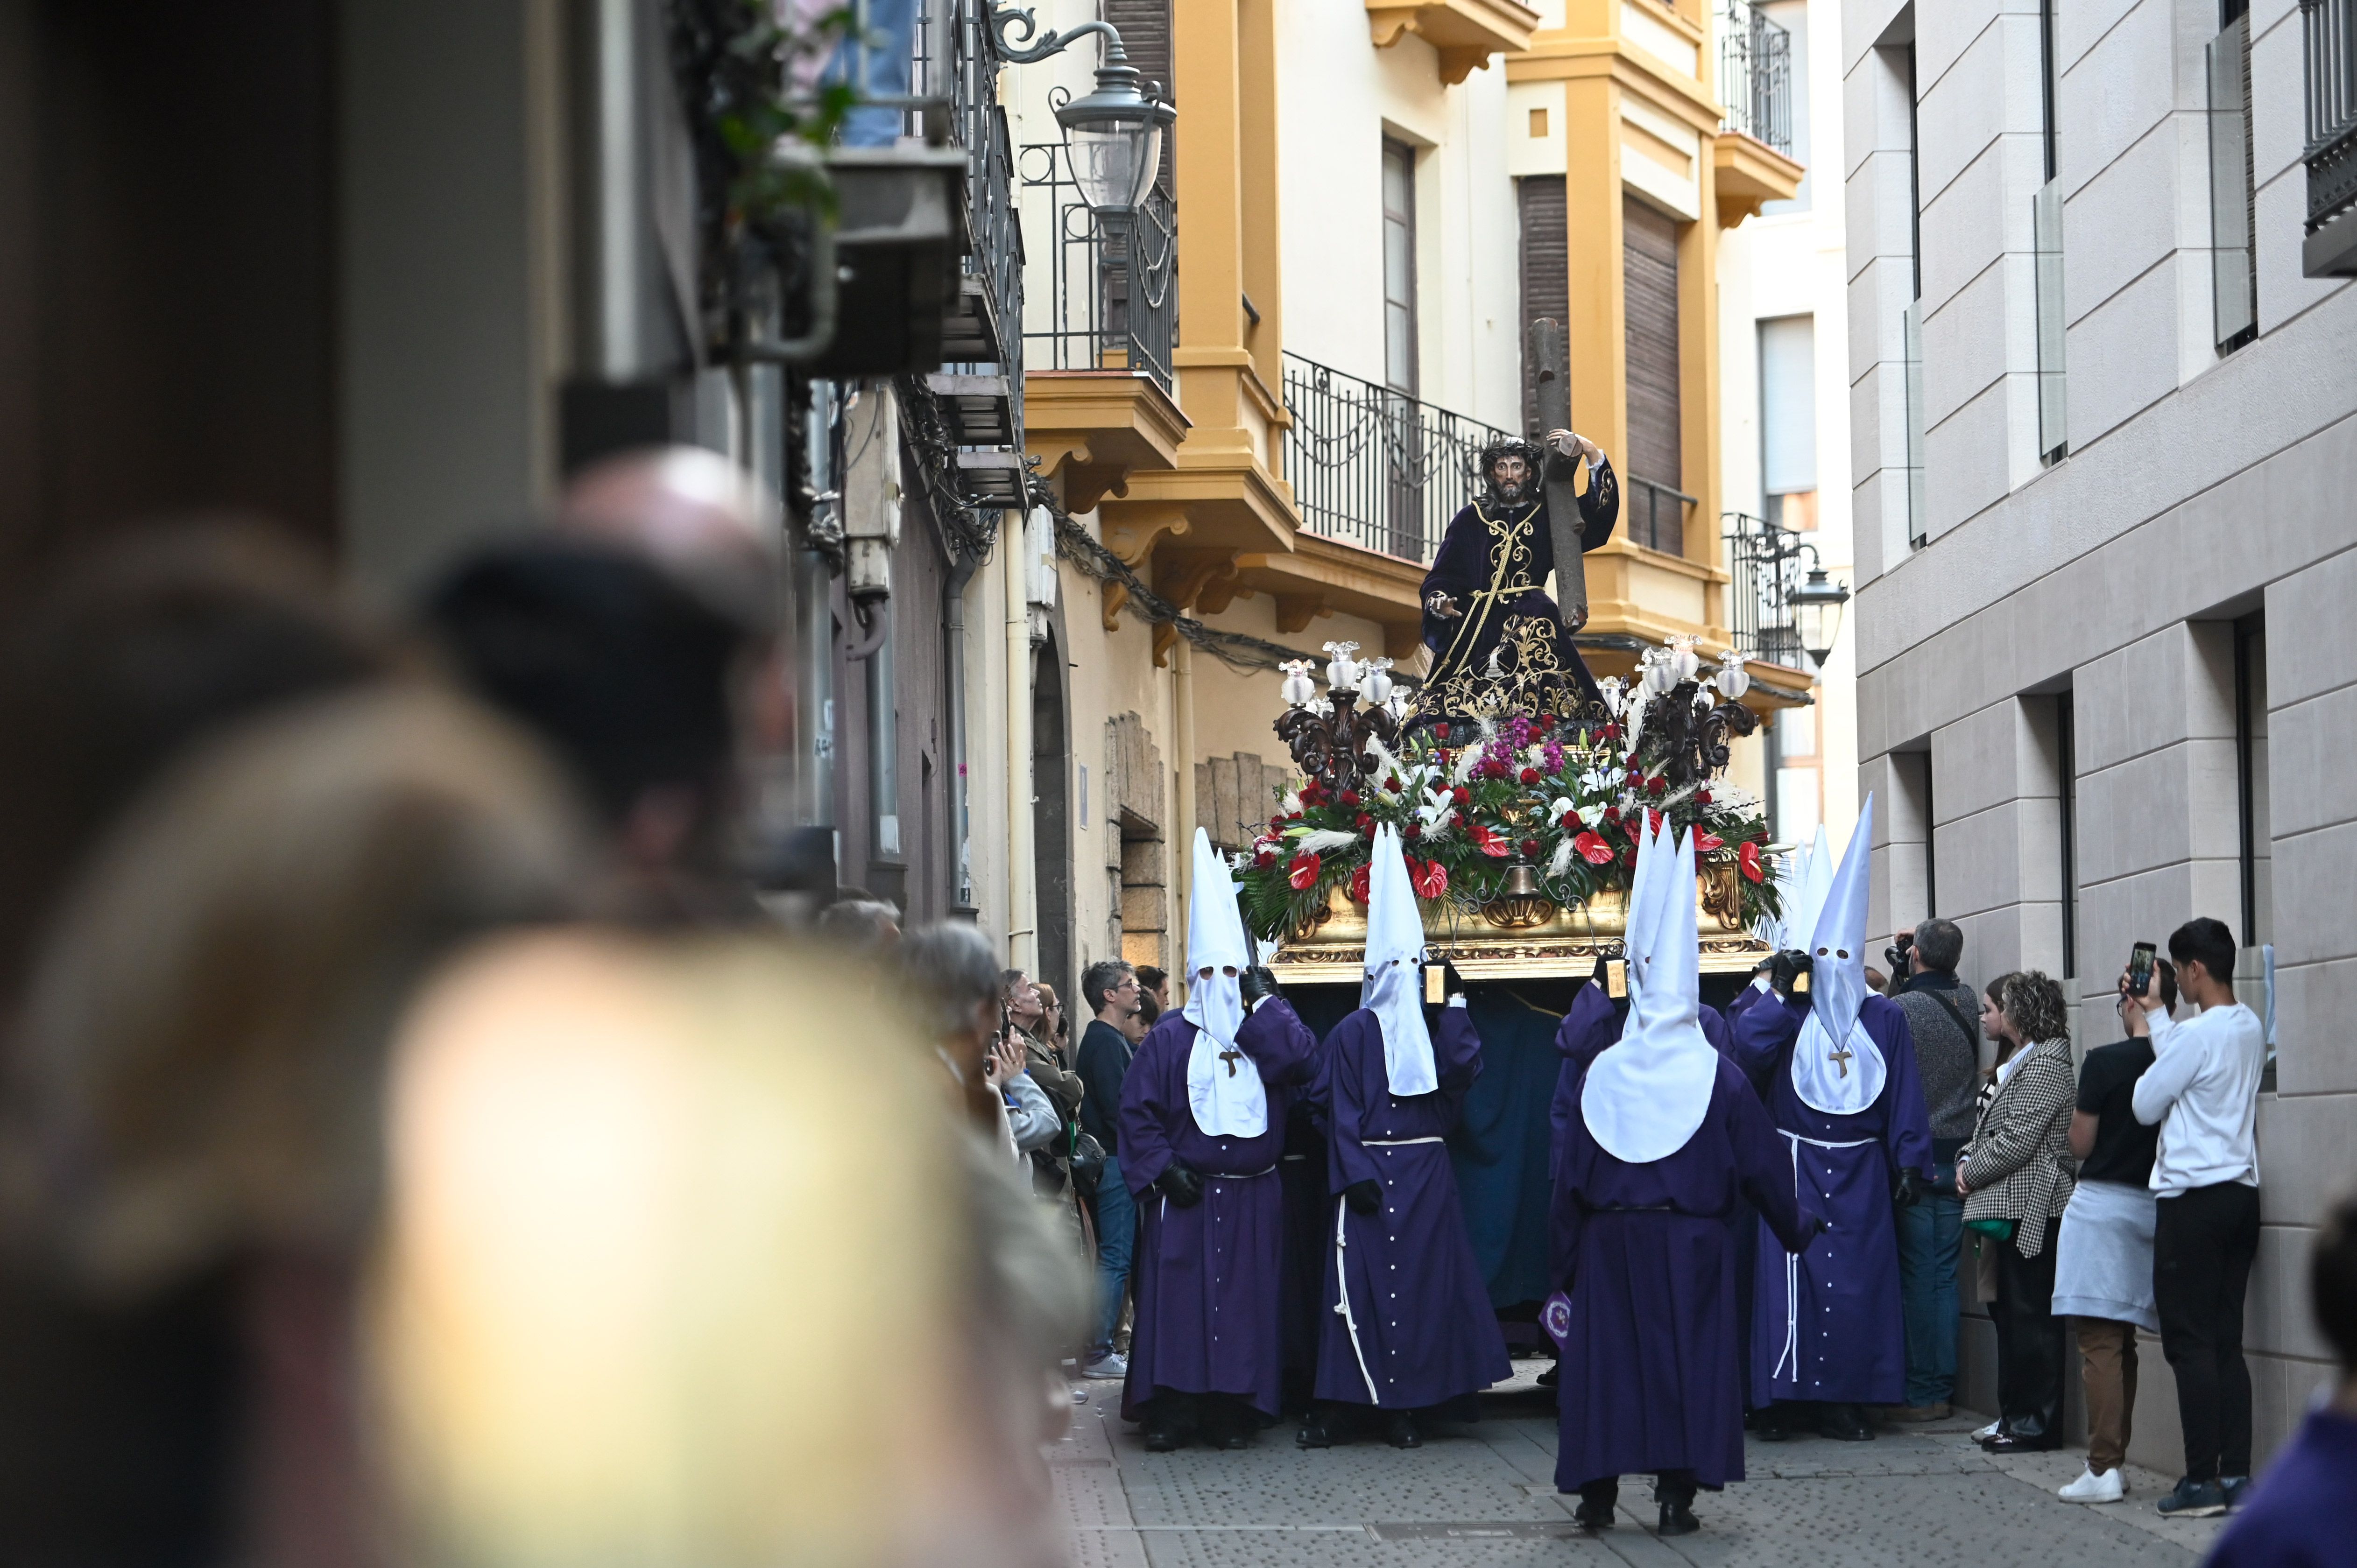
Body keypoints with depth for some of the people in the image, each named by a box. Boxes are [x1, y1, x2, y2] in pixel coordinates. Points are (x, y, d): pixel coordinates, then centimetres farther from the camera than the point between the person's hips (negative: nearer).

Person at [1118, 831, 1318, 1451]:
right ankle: (1171, 1409, 0)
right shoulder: (1170, 1037, 4)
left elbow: (1303, 1060, -16)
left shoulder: (1266, 1027, 6)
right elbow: (1138, 1110, 1)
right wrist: (1162, 1168, -10)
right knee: (1177, 1299, -4)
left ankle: (1233, 1409, 5)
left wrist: (1263, 1003, -10)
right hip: (1184, 1194, -1)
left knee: (1243, 1300, 1)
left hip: (1251, 1198, 1)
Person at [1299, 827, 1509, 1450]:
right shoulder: (1354, 1033, 2)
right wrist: (1354, 1175, -13)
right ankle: (1335, 1405, -2)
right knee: (1362, 1286, -6)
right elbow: (1342, 1111, -3)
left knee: (1421, 1283, 0)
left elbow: (1459, 1072, -7)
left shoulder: (1430, 1028, 12)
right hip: (1372, 1175, -4)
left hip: (1426, 1174, 4)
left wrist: (1455, 1004, -7)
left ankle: (1407, 1408, 3)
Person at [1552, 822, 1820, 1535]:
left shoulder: (1602, 1072, -1)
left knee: (1605, 1356, 7)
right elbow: (1761, 1165, 0)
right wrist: (1796, 1226, 15)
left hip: (1610, 1241, 1)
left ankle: (1598, 1489, 5)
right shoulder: (1719, 1075, -5)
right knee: (1688, 1359, 3)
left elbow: (1571, 1174, 2)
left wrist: (1569, 1257, 10)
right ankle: (1677, 1492, -2)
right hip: (1692, 1241, -1)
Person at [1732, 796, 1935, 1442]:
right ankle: (1785, 1397, -2)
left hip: (1860, 1171, 1)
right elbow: (1747, 1051, -15)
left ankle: (1843, 1399, 4)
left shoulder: (1886, 1020, 7)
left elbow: (1905, 1096, 5)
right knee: (1789, 1278, -6)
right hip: (1795, 1166, -1)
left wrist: (1909, 1163, 0)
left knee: (1857, 1281, 0)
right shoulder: (1789, 1018, 4)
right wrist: (1781, 990, -12)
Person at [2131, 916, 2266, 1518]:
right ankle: (2237, 1474, 7)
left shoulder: (2197, 1034, -16)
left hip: (2193, 1199, -8)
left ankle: (2202, 1481, -6)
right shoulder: (2251, 1029, 9)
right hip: (2241, 1192, 8)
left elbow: (2146, 1105, -6)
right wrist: (2156, 1014, 29)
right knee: (2226, 1342, 9)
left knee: (2189, 1342, -4)